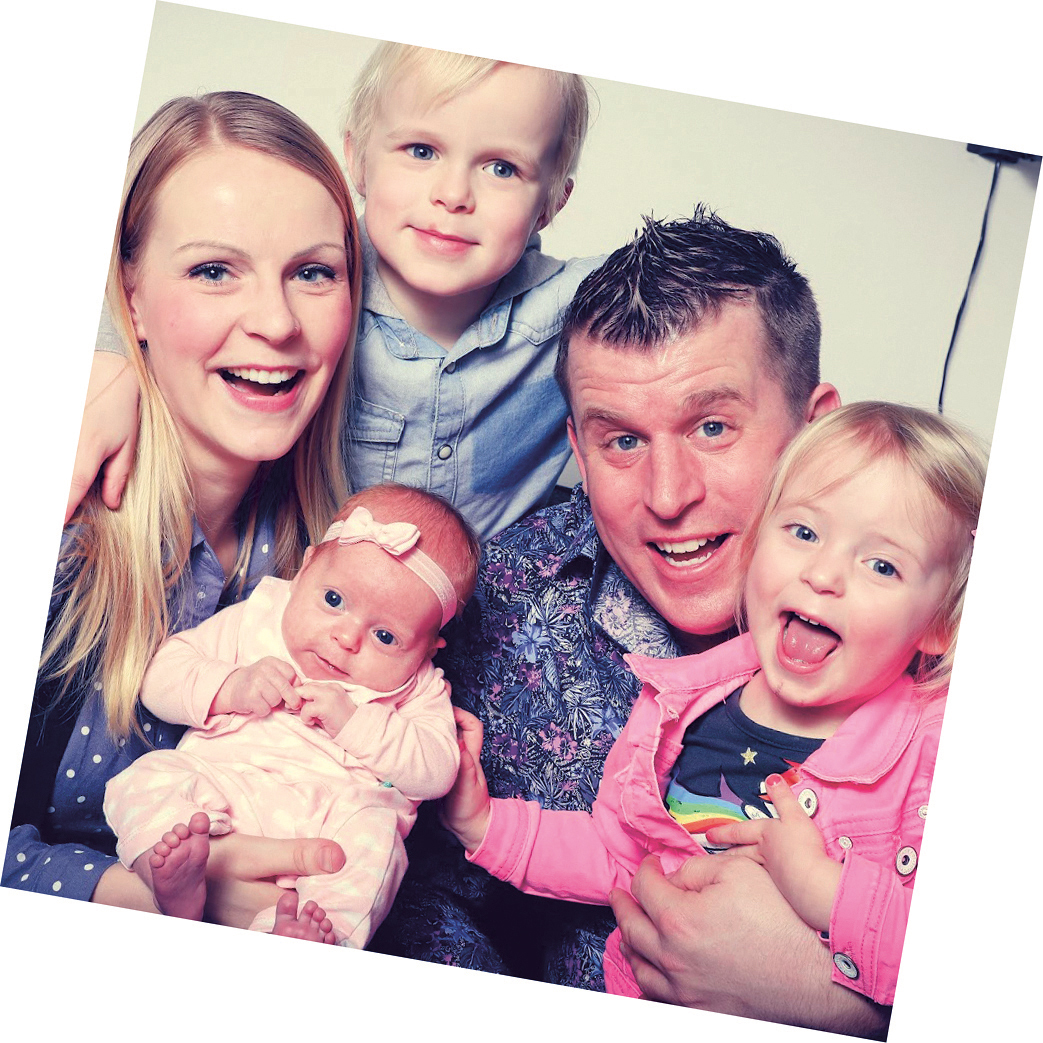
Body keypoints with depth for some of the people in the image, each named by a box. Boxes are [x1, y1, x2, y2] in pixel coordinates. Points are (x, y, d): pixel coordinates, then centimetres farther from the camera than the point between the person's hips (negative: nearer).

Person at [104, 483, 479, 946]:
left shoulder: (416, 690, 11)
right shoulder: (254, 621, 12)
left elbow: (437, 771, -3)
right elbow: (160, 674, 9)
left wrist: (354, 722, -13)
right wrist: (231, 687, -9)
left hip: (337, 812, -1)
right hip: (219, 787, 1)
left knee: (372, 835, -32)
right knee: (150, 776, -25)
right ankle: (180, 891, -47)